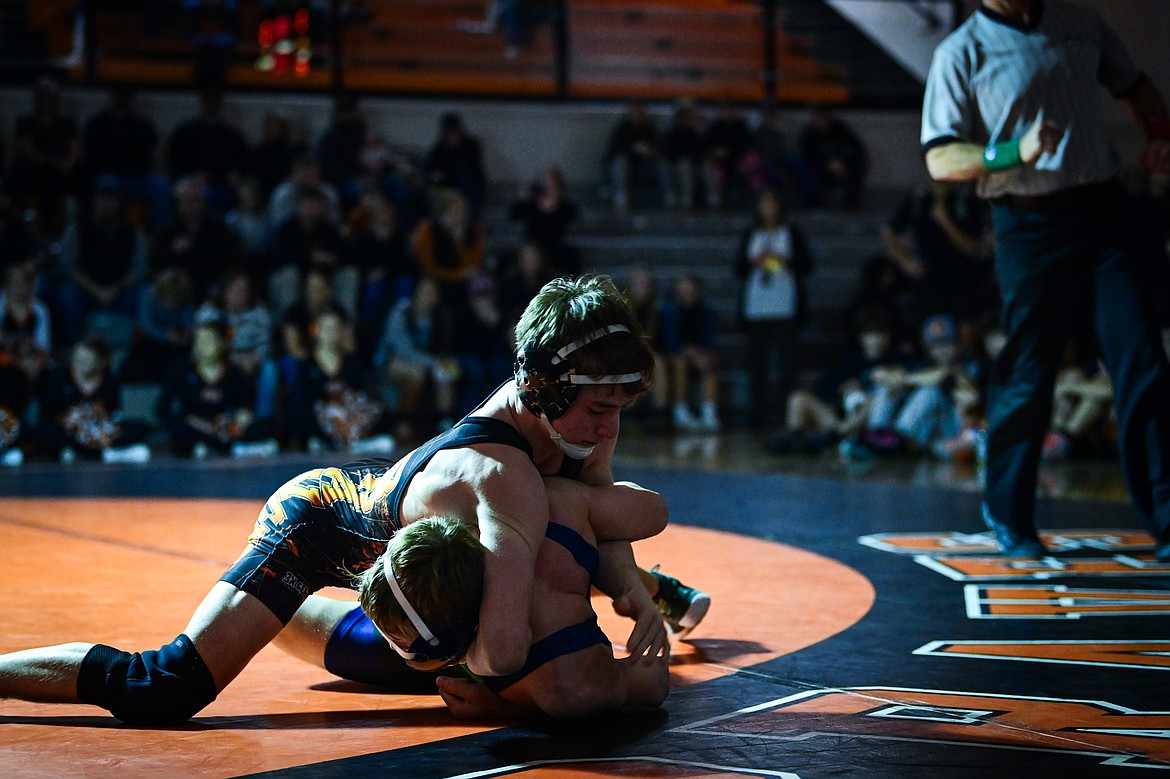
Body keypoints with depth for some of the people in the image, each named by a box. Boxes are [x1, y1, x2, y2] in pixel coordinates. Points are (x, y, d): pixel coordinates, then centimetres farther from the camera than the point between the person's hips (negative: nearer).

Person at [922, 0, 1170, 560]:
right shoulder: (961, 52, -2)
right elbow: (941, 159, -8)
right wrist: (1014, 153, -23)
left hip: (1103, 212, 4)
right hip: (1029, 225, -4)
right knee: (1027, 379, 1)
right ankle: (1007, 515, 20)